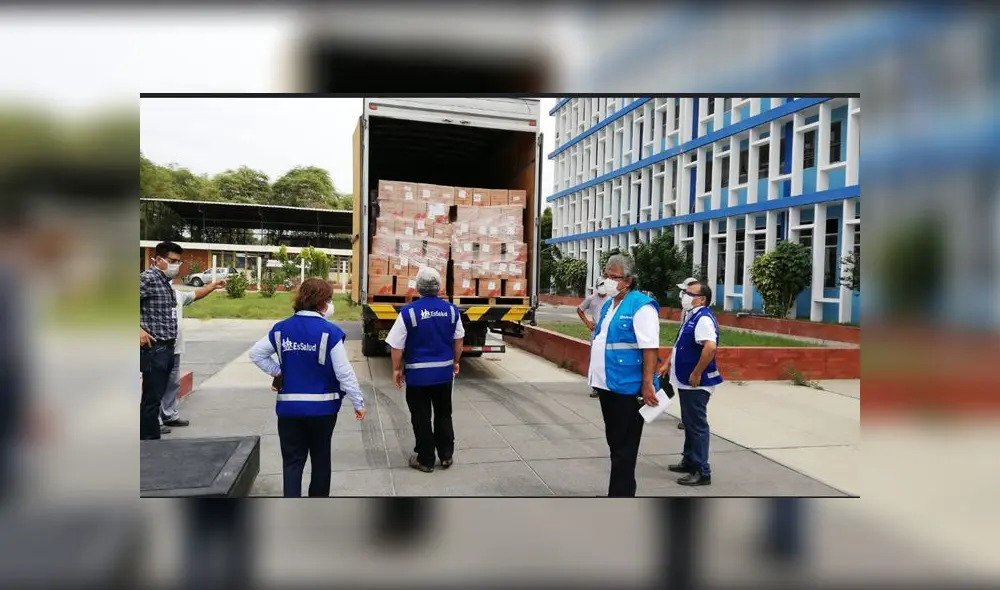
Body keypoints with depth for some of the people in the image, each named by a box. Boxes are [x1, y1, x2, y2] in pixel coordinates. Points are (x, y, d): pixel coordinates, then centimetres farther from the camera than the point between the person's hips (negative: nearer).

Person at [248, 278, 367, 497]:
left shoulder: (281, 329, 1)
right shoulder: (330, 332, -13)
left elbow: (255, 353, 9)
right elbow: (344, 372, -13)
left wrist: (278, 372, 10)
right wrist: (358, 402, -5)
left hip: (288, 406, 3)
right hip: (322, 406, -2)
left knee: (292, 460, 8)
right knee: (320, 458, 16)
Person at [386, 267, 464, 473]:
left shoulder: (408, 312, -13)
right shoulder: (451, 310, -3)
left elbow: (397, 346, -10)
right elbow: (458, 341, 8)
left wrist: (397, 369, 3)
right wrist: (455, 362, 22)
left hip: (418, 373, -3)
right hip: (444, 371, 3)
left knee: (421, 418, 9)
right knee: (443, 415, 18)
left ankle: (425, 460, 18)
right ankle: (446, 456, 26)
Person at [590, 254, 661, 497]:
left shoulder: (641, 306, -14)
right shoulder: (608, 305, 13)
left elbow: (650, 348, -20)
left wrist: (647, 384, -24)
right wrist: (597, 376, 20)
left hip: (627, 388, -9)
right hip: (607, 385, 9)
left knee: (624, 448, 0)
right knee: (615, 442, 18)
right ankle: (623, 491, 32)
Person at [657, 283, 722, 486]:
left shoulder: (703, 318, -19)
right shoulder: (691, 317, 13)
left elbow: (710, 347, -33)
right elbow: (680, 345, 24)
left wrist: (697, 374, -27)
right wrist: (668, 364, 18)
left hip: (696, 383, -10)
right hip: (685, 382, 10)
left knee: (697, 425, -3)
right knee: (689, 423, 19)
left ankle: (702, 472, 4)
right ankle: (689, 461, 31)